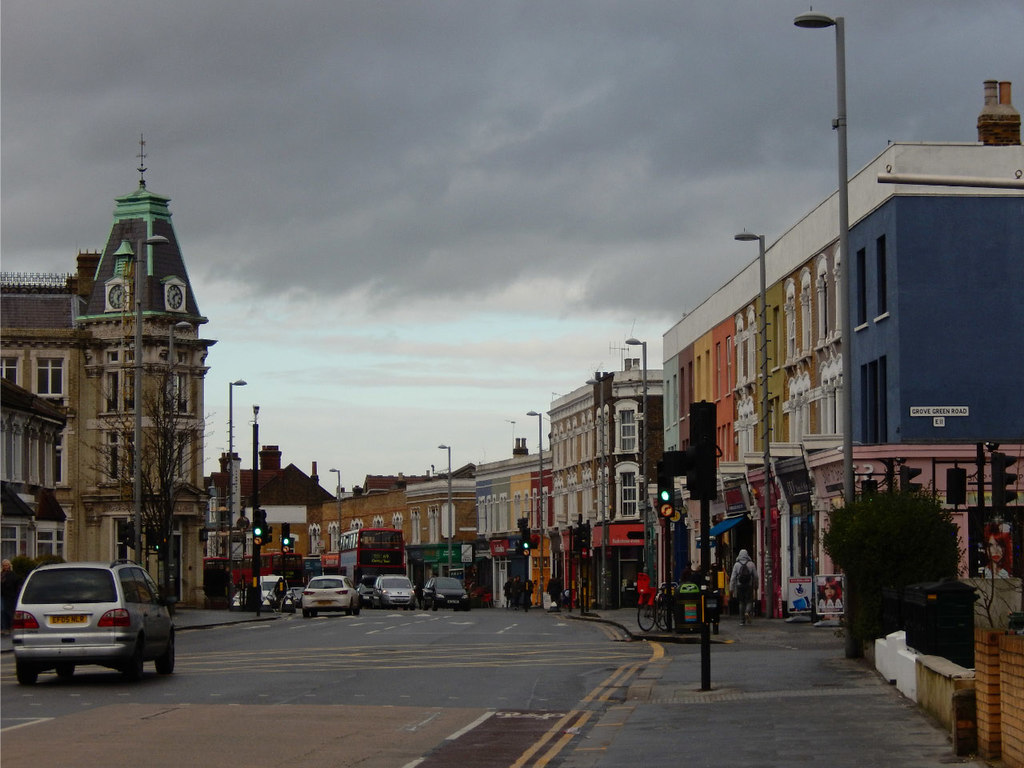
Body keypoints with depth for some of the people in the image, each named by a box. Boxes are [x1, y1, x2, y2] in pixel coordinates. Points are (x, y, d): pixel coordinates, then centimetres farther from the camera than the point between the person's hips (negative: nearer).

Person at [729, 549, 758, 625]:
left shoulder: (736, 565, -1)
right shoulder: (751, 564, -1)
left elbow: (733, 577, -2)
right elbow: (755, 576, 3)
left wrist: (731, 588, 1)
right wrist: (756, 586, 14)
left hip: (739, 587, 1)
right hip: (749, 587, -1)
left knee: (741, 603, 10)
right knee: (749, 601, 7)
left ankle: (742, 620, 10)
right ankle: (748, 612, -22)